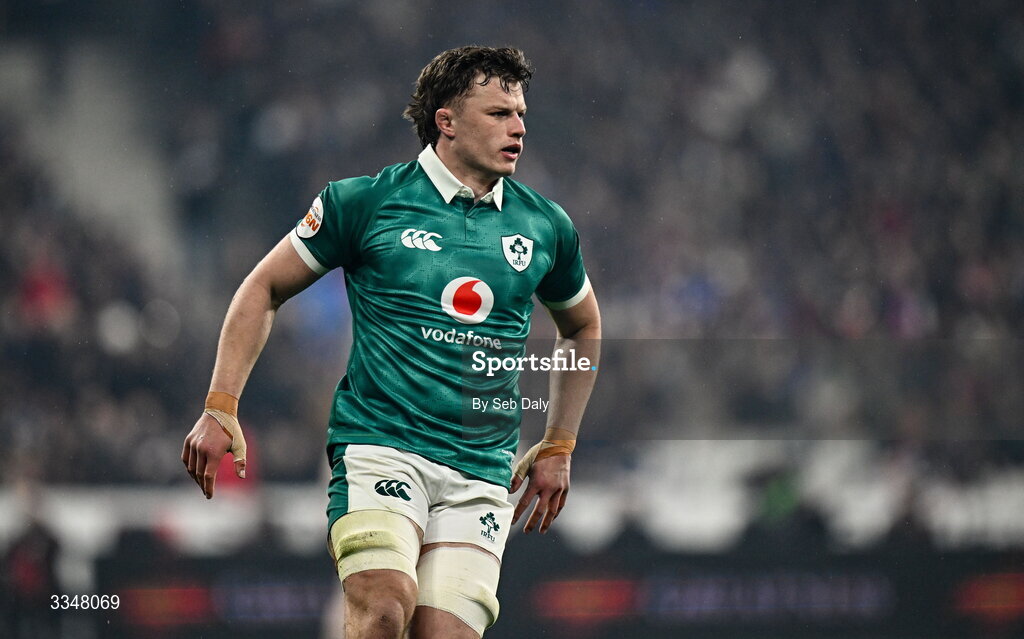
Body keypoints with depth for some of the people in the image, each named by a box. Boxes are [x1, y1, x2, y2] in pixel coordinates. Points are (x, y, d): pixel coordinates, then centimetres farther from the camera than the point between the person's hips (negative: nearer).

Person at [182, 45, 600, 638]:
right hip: (378, 445, -3)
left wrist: (558, 446, 25)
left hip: (483, 473, 3)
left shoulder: (545, 226, 12)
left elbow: (583, 327, 30)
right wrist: (221, 409, 3)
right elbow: (264, 289, 10)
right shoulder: (367, 201, 1)